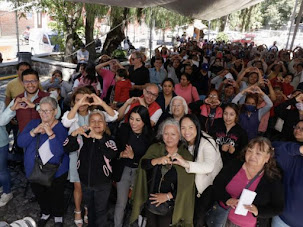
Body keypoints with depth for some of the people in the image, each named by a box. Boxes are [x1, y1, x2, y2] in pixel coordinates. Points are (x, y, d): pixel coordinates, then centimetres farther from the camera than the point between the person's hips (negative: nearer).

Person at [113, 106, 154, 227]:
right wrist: (121, 154, -26)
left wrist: (133, 156, -24)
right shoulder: (124, 130, -9)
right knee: (121, 203, 8)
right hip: (124, 170, 1)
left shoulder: (149, 136, -13)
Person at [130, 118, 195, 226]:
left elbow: (187, 184, -10)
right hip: (150, 200, 2)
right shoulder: (155, 148, -3)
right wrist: (157, 160, -36)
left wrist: (167, 196, -15)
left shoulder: (186, 156, -9)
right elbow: (143, 164, -17)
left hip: (169, 204, -2)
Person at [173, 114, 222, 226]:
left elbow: (209, 166, -44)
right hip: (197, 182, 5)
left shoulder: (207, 142, -27)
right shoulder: (185, 142, -7)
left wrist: (186, 164, -57)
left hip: (211, 183, -5)